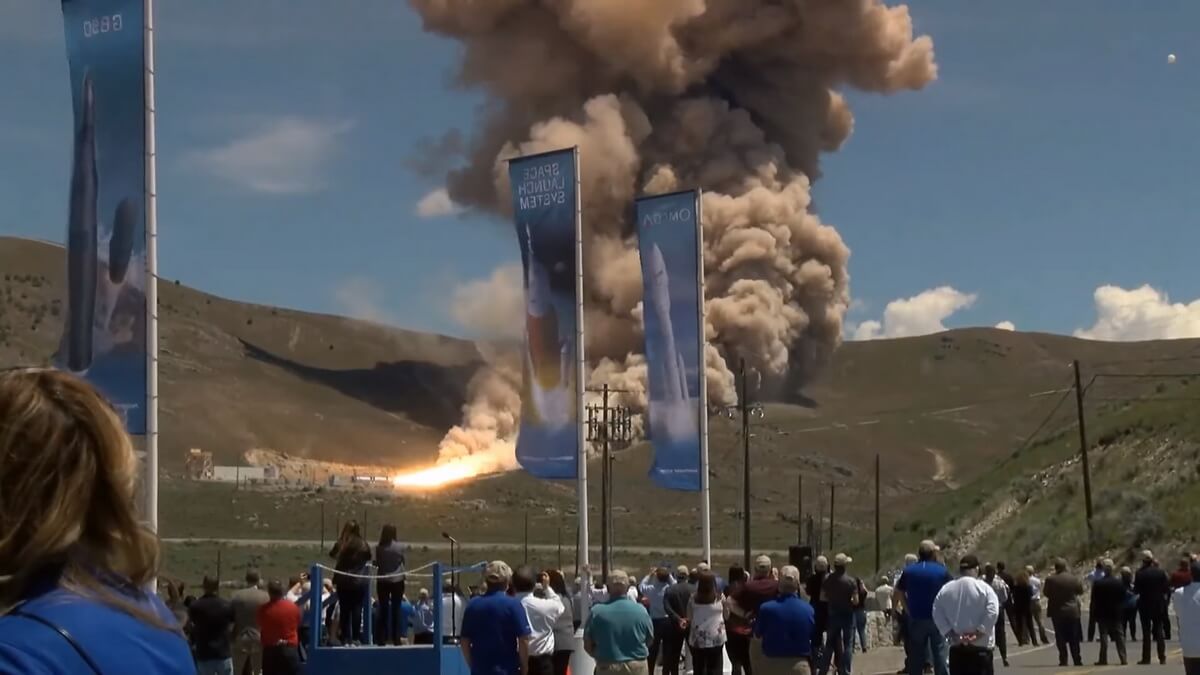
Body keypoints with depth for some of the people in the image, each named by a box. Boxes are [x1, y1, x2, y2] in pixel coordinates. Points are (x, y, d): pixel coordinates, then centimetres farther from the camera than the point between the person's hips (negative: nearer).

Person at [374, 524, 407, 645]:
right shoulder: (400, 547, -8)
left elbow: (376, 563, -3)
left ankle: (382, 638, 5)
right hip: (397, 580, 0)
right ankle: (396, 638, 4)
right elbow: (403, 561, 6)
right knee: (396, 609, 6)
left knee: (383, 609, 7)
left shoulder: (379, 548, -10)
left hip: (382, 581, 0)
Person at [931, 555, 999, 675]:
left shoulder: (946, 589, 3)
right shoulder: (984, 588, -7)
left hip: (956, 647, 3)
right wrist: (979, 633, -13)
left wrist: (949, 633, 0)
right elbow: (992, 612, -17)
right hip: (980, 647, -3)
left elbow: (937, 613, 1)